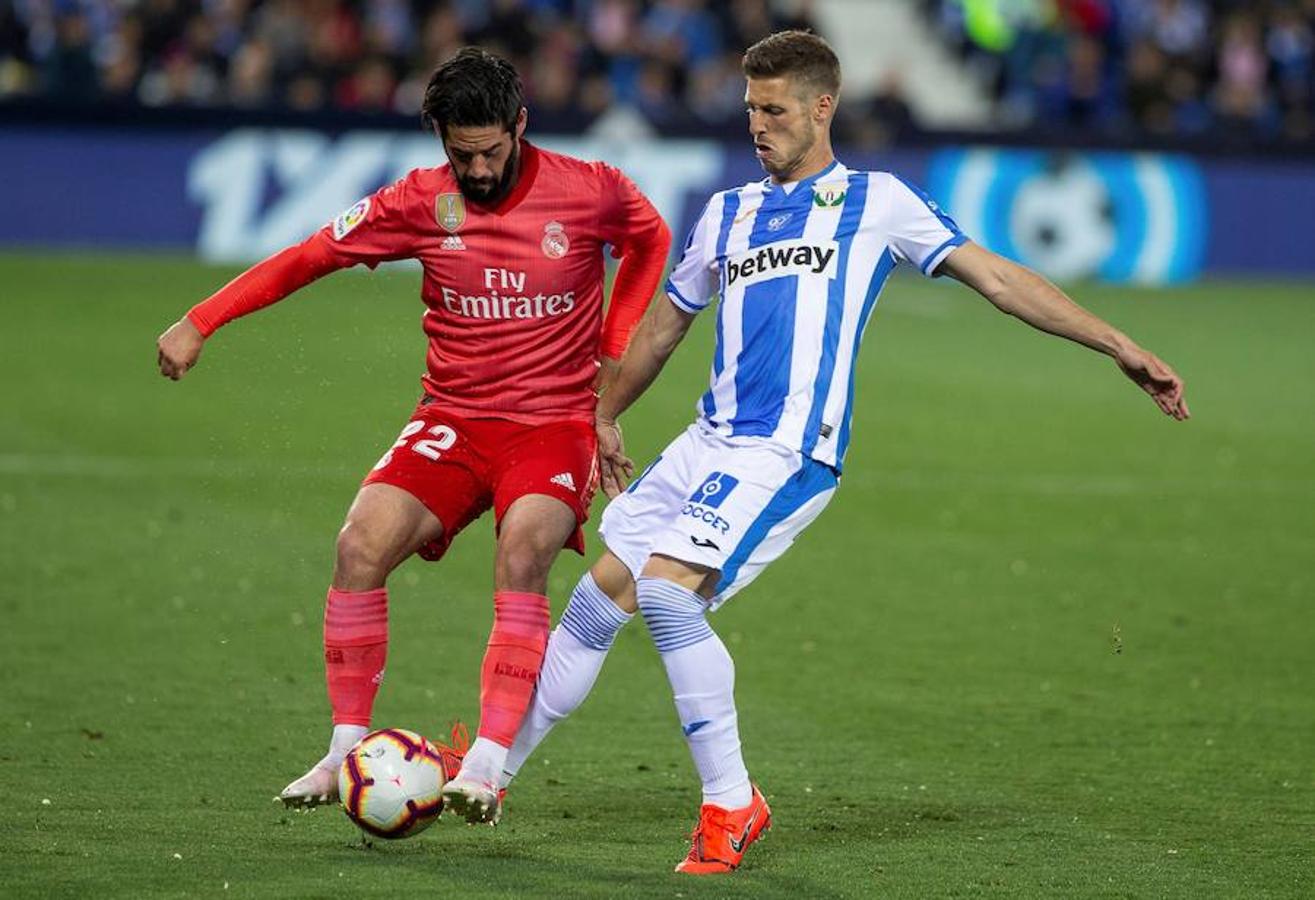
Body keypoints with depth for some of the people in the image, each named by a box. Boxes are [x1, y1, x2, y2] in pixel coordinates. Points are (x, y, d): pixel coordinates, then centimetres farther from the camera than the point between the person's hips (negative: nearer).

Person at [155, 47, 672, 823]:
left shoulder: (589, 192, -7)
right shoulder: (422, 203, -3)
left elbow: (652, 240, 15)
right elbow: (309, 257, 0)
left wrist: (613, 350, 6)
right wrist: (200, 323, -7)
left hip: (554, 422, -3)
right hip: (453, 421, 3)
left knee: (523, 556, -30)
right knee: (361, 546, -18)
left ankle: (486, 766, -29)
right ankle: (348, 751, -6)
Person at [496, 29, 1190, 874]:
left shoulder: (876, 200, 3)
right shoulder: (729, 212, 18)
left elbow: (995, 276, 0)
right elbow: (665, 324, 31)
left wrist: (1119, 345, -4)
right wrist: (603, 418, 35)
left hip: (787, 454, -6)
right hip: (706, 442, 6)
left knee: (667, 592, -22)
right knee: (598, 599, 3)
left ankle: (732, 804, -12)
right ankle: (489, 769, 17)